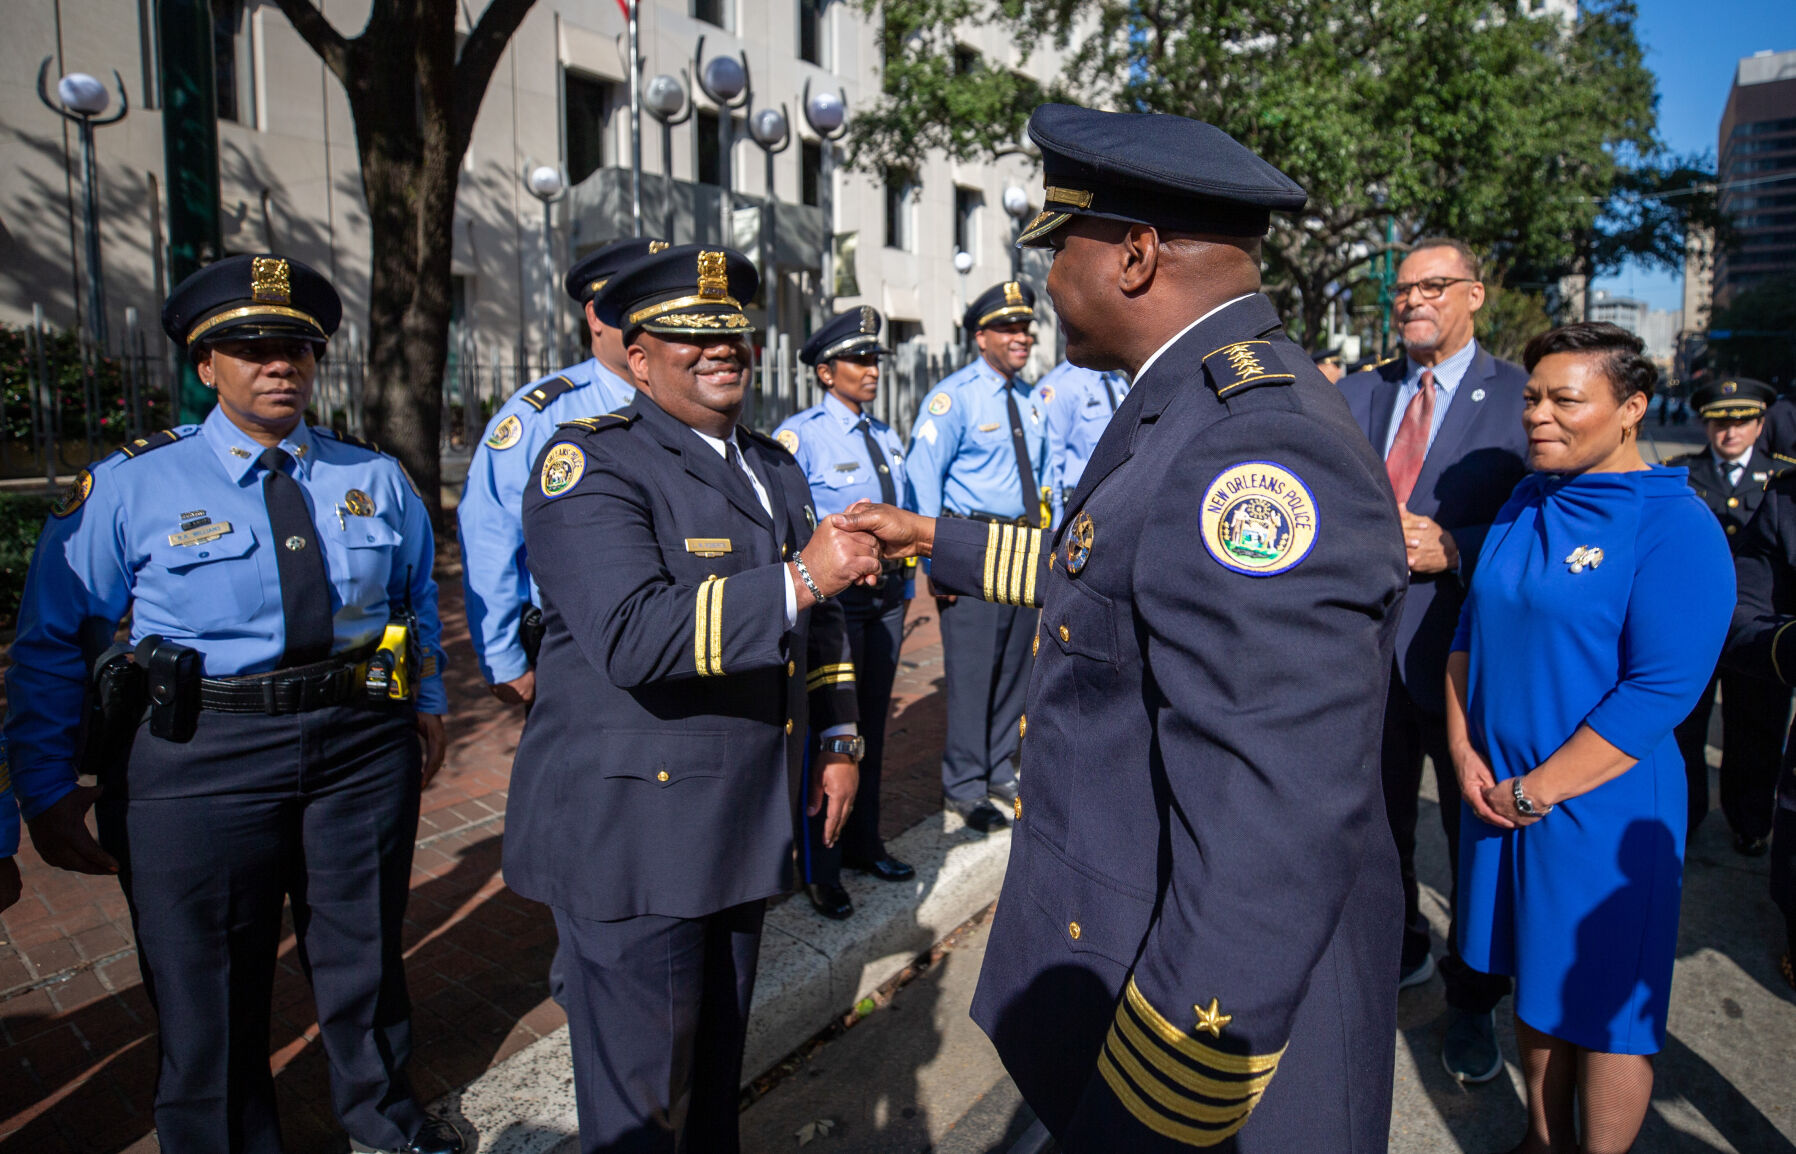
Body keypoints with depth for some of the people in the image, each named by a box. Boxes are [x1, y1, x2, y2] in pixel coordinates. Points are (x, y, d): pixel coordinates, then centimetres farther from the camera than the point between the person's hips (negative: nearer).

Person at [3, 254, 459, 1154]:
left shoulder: (376, 478, 4)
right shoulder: (126, 487, -5)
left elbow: (419, 597, 17)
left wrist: (428, 704, 13)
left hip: (363, 749, 3)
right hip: (199, 760, -2)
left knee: (365, 954, 21)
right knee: (208, 987, 13)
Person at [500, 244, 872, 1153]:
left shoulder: (776, 467, 13)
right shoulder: (590, 462, -13)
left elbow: (818, 620, 20)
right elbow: (632, 636, -28)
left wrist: (838, 738, 13)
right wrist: (797, 580, -28)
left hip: (745, 823, 7)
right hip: (632, 826, -7)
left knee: (718, 1055, 23)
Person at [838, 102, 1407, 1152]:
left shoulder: (1259, 451, -30)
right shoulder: (1204, 408, 5)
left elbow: (1272, 842, -35)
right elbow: (1104, 571, 21)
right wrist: (935, 539, 26)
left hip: (1224, 1018, -9)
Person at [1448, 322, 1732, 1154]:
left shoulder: (1675, 526, -13)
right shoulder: (1524, 505, 6)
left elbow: (1660, 689, -19)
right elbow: (1471, 632, 10)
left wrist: (1538, 791, -18)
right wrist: (1465, 752, -2)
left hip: (1601, 809, -6)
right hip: (1499, 795, 6)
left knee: (1603, 1005, 9)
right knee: (1535, 980, 19)